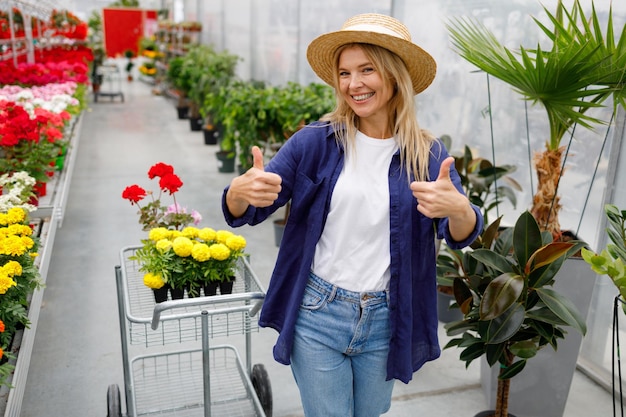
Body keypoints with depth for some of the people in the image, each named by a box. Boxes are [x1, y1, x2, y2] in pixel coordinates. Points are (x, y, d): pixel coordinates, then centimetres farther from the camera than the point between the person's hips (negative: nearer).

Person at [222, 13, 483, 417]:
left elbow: (462, 235, -14)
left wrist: (459, 209, -38)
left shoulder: (427, 154, -5)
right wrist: (240, 191, -31)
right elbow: (244, 213, -7)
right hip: (317, 313, -1)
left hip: (384, 322, 2)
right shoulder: (316, 141, -8)